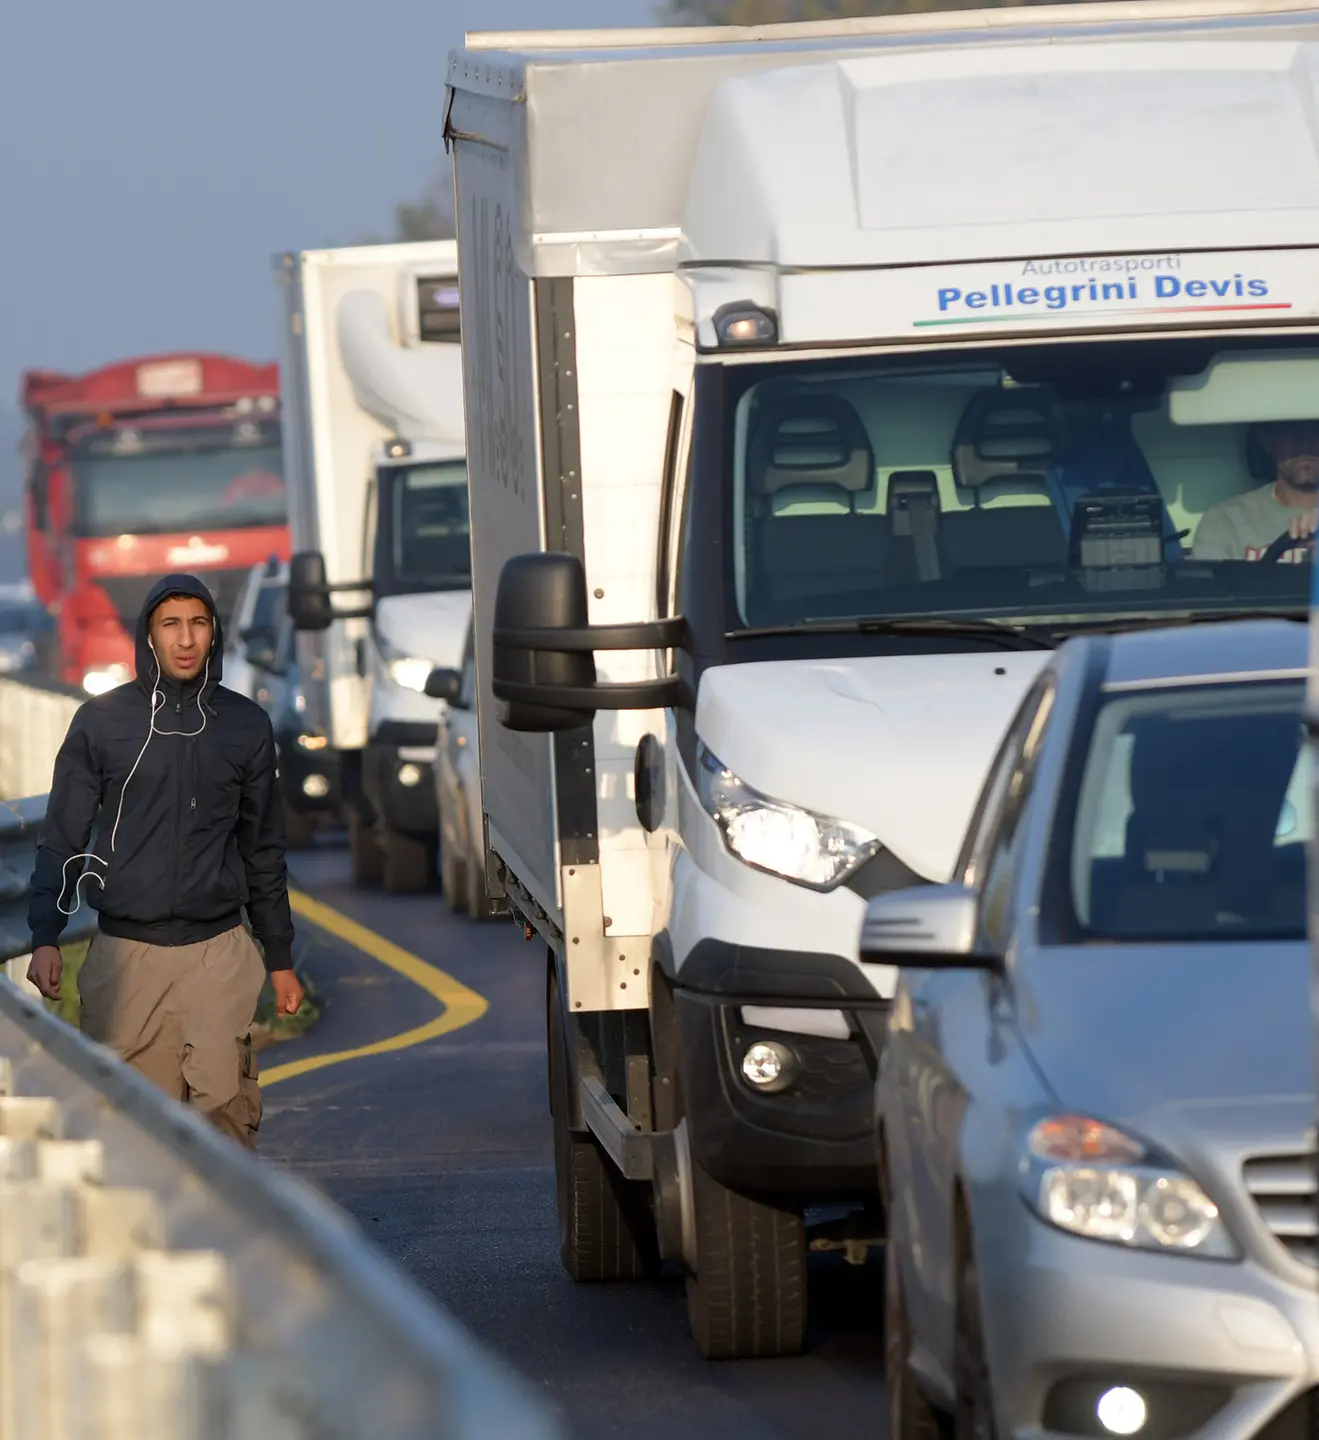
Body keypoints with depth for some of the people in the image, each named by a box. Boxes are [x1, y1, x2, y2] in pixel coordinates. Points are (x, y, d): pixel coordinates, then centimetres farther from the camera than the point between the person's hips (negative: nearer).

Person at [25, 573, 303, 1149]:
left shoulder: (246, 725, 9)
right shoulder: (102, 721, 4)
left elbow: (264, 850, 16)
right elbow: (62, 840, 5)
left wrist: (280, 958, 16)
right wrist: (44, 939, -6)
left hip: (219, 952, 0)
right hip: (125, 952, 0)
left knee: (224, 1101, -14)